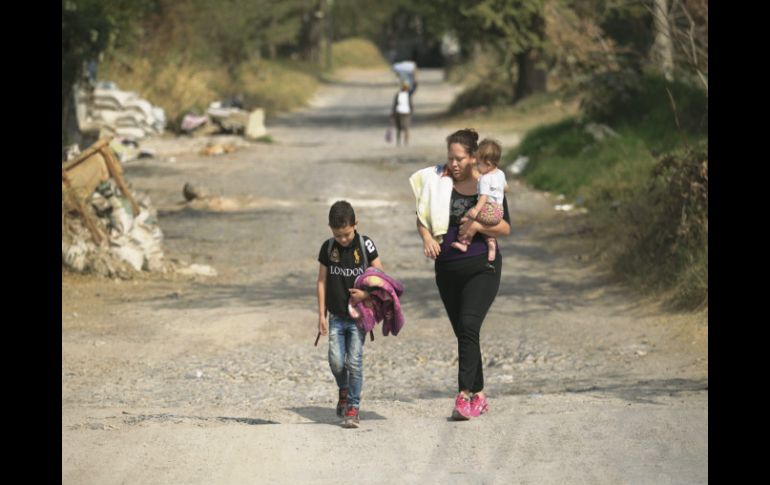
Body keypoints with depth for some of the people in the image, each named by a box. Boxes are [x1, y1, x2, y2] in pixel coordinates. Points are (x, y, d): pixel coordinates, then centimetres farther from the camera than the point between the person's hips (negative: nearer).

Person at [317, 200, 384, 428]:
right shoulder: (328, 248, 2)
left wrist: (366, 293, -16)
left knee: (354, 361, -7)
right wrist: (321, 315, 4)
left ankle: (353, 407, 2)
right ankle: (344, 390, 25)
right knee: (336, 361, -5)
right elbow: (322, 281, 7)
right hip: (336, 316, 2)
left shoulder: (365, 245, -4)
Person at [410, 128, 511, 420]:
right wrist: (426, 237, -15)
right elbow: (422, 216, 4)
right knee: (463, 333, 10)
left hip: (481, 268, -4)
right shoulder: (438, 181, 2)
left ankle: (464, 396, -25)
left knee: (468, 326, -20)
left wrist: (478, 225, -17)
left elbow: (506, 229, -1)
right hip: (447, 270, 4)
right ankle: (479, 397, 21)